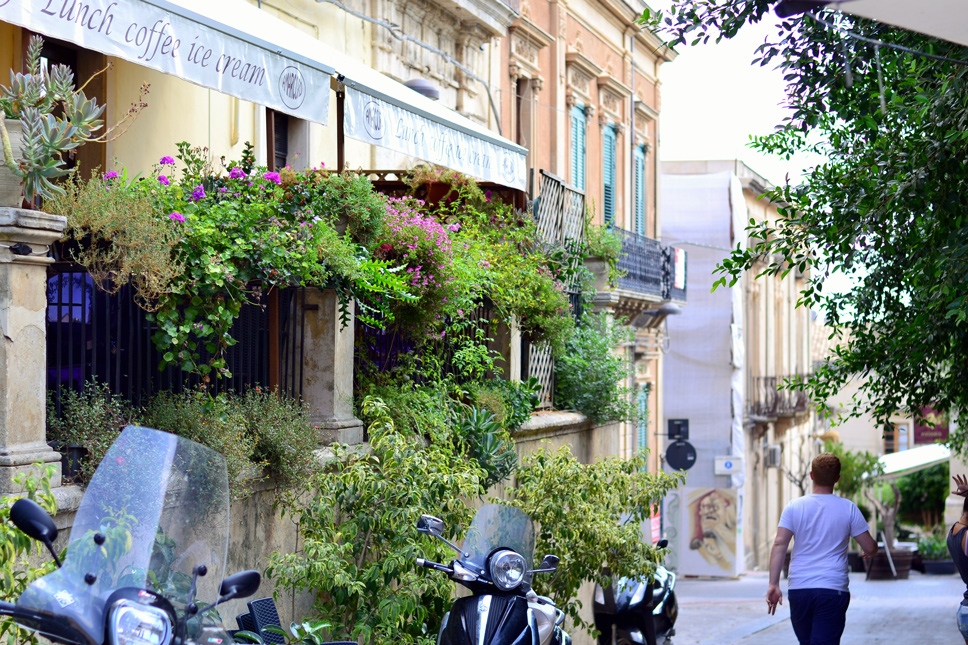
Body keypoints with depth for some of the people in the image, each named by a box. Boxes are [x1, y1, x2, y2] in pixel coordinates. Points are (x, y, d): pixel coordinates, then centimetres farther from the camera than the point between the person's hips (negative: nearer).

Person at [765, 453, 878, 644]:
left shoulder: (794, 507, 2)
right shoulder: (849, 509, 0)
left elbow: (779, 544, -8)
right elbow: (870, 548, 5)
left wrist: (773, 584, -10)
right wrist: (870, 552, 30)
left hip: (799, 589, 2)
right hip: (833, 591, -2)